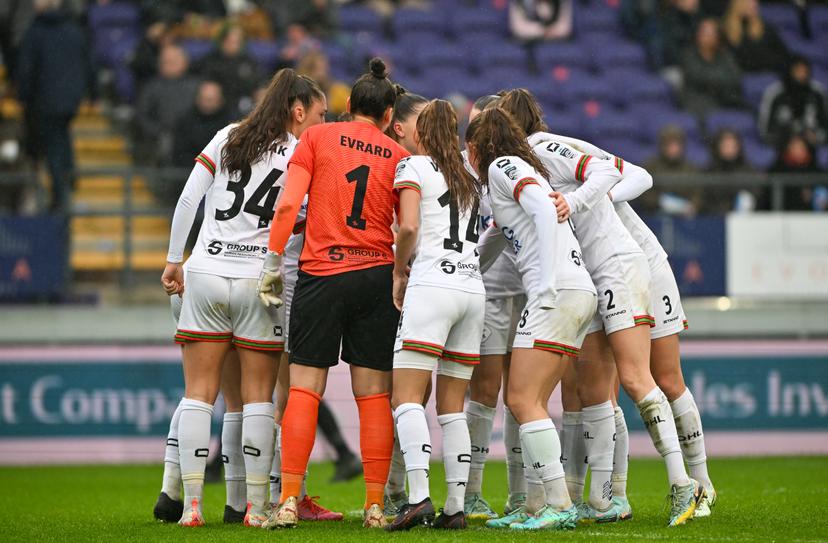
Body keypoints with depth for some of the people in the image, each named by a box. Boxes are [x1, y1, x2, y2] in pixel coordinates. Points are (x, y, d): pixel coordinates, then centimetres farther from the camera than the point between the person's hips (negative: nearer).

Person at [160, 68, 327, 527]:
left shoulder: (227, 137, 9)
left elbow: (187, 200, 4)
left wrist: (174, 260, 9)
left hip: (205, 273, 3)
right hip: (258, 280, -3)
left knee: (199, 392, 4)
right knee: (258, 395, 4)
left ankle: (191, 503, -1)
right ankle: (256, 506, 2)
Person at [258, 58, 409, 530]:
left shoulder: (318, 138, 3)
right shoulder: (399, 157, 6)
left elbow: (288, 205, -6)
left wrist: (273, 265, -2)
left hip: (321, 274, -1)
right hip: (377, 276, 1)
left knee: (305, 388, 2)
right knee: (374, 395, 5)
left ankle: (289, 501, -5)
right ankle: (376, 505, 4)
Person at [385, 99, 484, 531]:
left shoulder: (413, 166, 3)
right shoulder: (469, 180, 22)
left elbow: (409, 227, -9)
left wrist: (399, 273, 5)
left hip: (433, 283, -6)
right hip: (473, 287, 6)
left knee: (407, 396, -10)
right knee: (452, 406, 8)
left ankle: (418, 497, -24)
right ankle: (456, 507, 2)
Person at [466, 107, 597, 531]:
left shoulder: (502, 166, 1)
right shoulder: (524, 171, 29)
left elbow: (545, 210, -18)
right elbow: (485, 249, 40)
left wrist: (547, 284, -22)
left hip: (558, 291, -9)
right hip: (580, 294, 9)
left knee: (523, 400, -11)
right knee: (526, 401, 10)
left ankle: (559, 506, -16)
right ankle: (537, 504, 8)